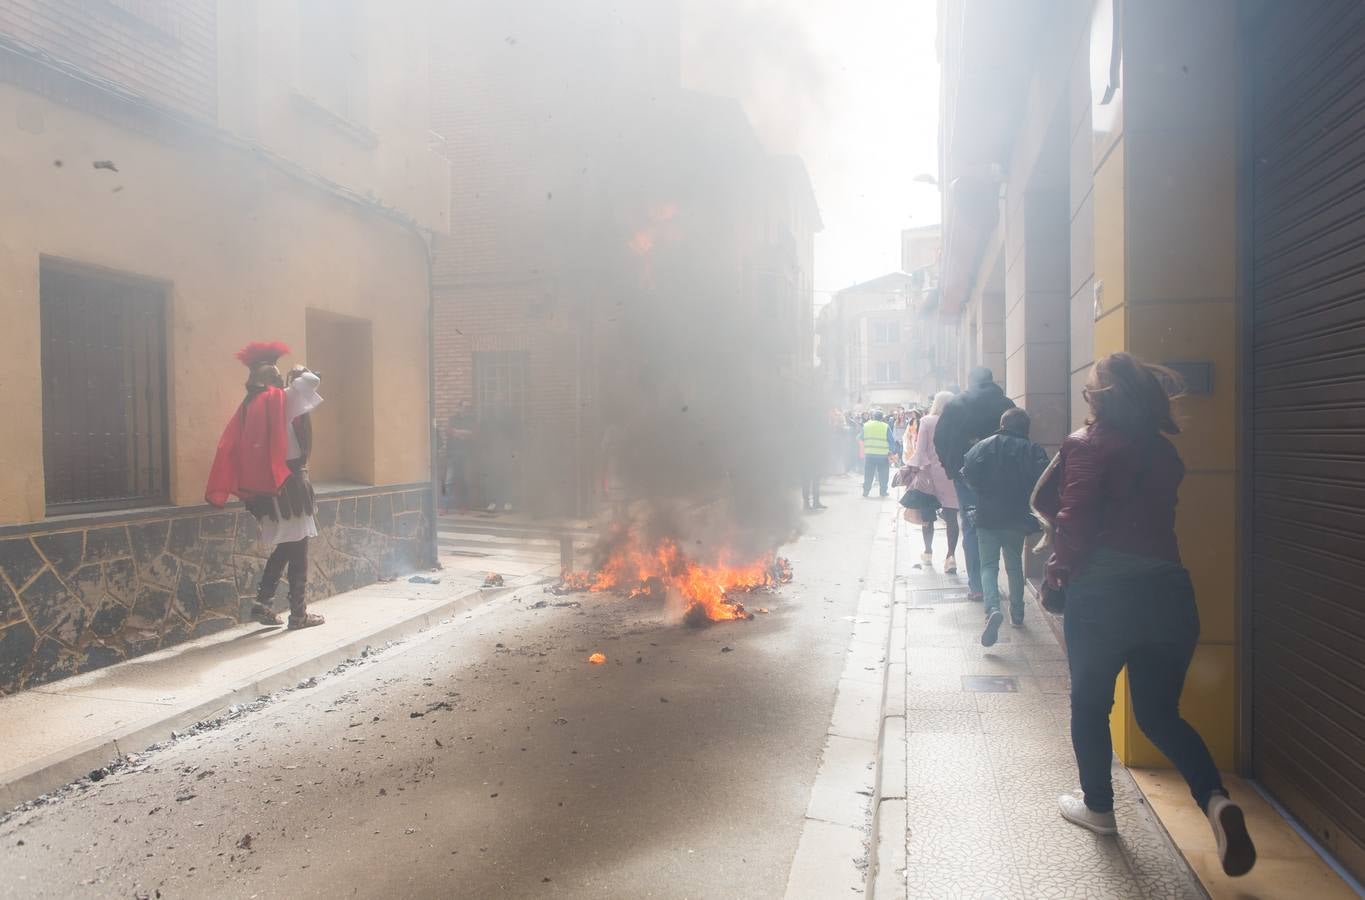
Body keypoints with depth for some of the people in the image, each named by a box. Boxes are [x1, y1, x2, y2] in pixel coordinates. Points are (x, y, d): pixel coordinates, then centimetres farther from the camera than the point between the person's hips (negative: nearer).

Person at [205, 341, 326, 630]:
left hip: (263, 484, 7)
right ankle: (299, 613, 4)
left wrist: (220, 491, 11)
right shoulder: (281, 399, -10)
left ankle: (262, 602, 15)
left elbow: (231, 447, 9)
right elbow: (313, 380, -18)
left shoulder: (249, 406, 10)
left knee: (285, 546, 18)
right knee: (297, 547, 0)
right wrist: (299, 372, 4)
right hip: (288, 481, -7)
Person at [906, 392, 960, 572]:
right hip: (951, 474, 0)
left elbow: (920, 448, -7)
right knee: (951, 517, 0)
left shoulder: (926, 421, -4)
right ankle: (951, 555, -10)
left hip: (930, 472, 0)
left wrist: (915, 468, -4)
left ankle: (928, 553, 24)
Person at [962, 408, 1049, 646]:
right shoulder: (1034, 450, -2)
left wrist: (985, 491, 4)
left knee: (989, 565, 1)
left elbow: (968, 473, -14)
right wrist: (1025, 496, 3)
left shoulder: (986, 445, -3)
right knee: (1015, 566, 18)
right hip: (1017, 517, 2)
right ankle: (1017, 614, 26)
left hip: (988, 516, -1)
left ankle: (993, 608, -22)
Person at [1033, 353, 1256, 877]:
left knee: (1089, 705, 15)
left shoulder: (1090, 445, -8)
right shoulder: (1162, 449, 12)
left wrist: (1062, 565, 0)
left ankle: (1098, 805, 28)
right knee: (1160, 713, 17)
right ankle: (1216, 799, -4)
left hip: (1103, 593, -6)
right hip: (1167, 591, 6)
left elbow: (1073, 519, -16)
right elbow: (1149, 513, 15)